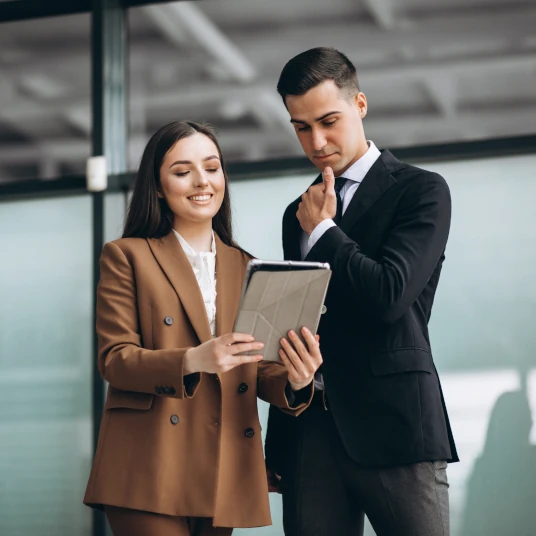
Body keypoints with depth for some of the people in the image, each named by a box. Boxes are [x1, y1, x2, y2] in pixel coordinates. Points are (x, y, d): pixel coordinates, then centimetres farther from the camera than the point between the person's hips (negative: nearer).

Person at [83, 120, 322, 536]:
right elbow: (113, 359, -5)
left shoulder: (246, 267, 17)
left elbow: (259, 369, 12)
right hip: (152, 469, -4)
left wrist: (294, 380, -13)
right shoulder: (127, 256, 5)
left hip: (224, 472, 4)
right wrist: (192, 361, -23)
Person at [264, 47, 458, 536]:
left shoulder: (422, 191, 0)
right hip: (310, 429, 5)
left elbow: (388, 295, -15)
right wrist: (275, 444, 17)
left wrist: (321, 231, -2)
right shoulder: (300, 214, 19)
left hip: (393, 425, -5)